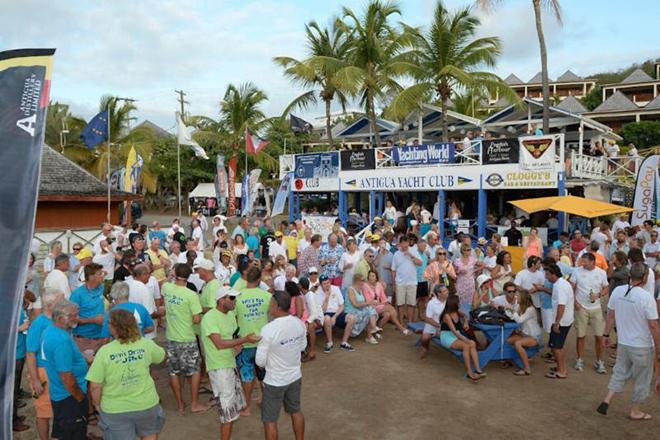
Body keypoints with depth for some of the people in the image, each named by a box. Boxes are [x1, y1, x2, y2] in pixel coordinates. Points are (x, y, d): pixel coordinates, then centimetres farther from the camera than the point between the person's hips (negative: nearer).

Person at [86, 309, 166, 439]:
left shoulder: (104, 351, -18)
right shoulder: (146, 344, -11)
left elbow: (95, 386, -15)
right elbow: (161, 356, 10)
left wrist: (97, 404, 4)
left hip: (115, 410, -1)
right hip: (146, 404, 1)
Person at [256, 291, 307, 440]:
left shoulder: (268, 329, -28)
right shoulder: (299, 323, -10)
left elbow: (260, 361, -18)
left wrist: (265, 364, 3)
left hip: (275, 381, -6)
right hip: (295, 376, 6)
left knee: (269, 420, 12)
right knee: (296, 412, 25)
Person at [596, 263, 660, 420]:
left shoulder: (617, 291, -6)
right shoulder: (646, 297, -22)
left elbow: (610, 316, 4)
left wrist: (606, 335, 15)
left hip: (622, 342, 5)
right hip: (642, 346, -4)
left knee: (620, 372, 21)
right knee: (641, 379, 14)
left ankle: (606, 401, 15)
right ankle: (635, 411, 28)